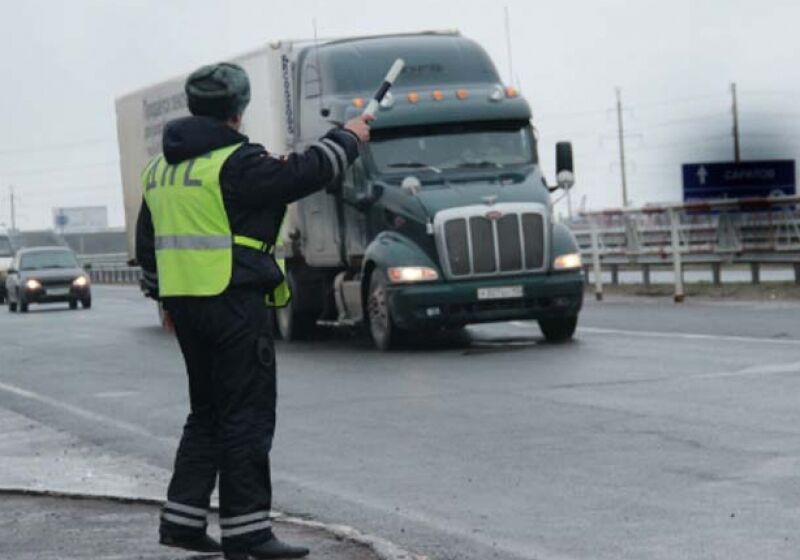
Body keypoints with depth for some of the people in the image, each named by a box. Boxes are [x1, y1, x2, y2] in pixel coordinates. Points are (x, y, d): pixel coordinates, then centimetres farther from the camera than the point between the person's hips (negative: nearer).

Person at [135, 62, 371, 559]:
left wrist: (168, 300, 27)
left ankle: (182, 517, 17)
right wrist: (348, 139, 4)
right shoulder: (236, 163, -14)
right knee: (247, 417, -3)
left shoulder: (161, 170, 13)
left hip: (185, 306, 8)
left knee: (208, 413, 17)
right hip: (235, 304, -8)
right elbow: (304, 173, -13)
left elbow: (149, 245, 19)